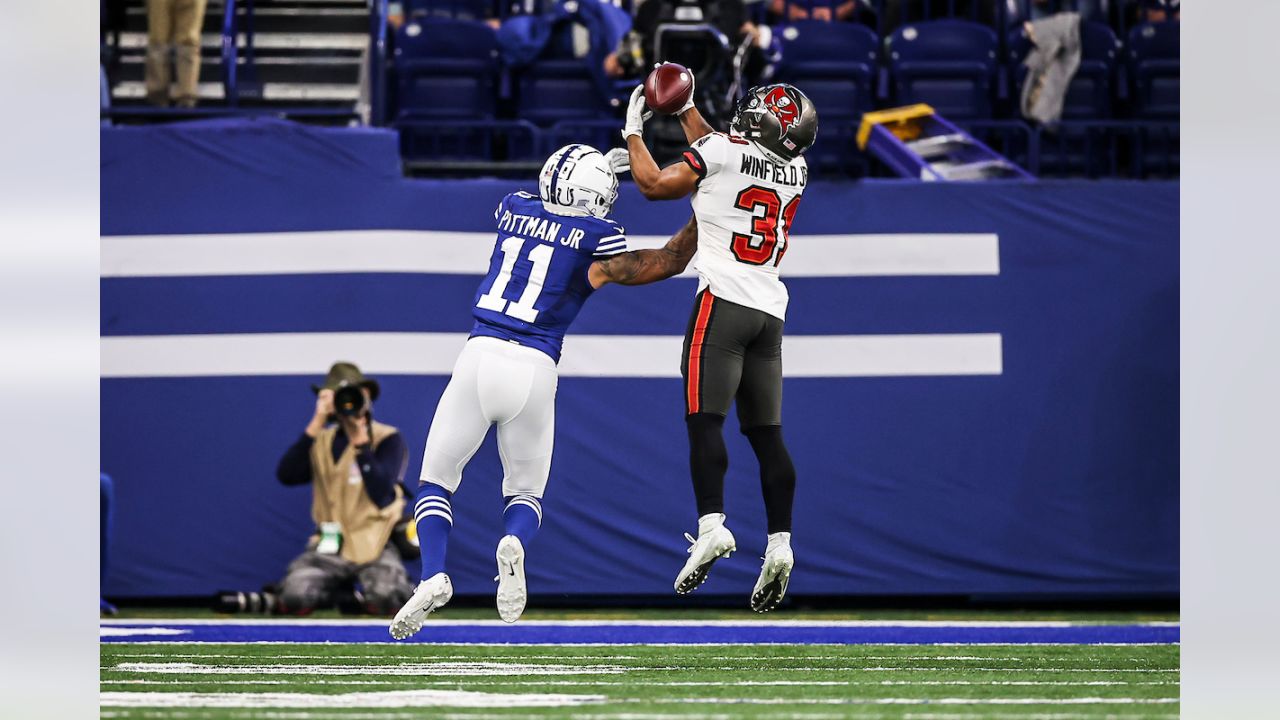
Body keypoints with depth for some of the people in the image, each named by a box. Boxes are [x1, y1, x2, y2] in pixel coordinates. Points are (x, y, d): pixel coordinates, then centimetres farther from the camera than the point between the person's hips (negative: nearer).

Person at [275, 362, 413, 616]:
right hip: (330, 547, 3)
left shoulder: (388, 439, -2)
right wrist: (316, 424, -12)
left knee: (384, 599, -33)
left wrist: (360, 438, -18)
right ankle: (342, 587, 10)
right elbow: (286, 475, -8)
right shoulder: (322, 440, 10)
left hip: (374, 546, -3)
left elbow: (381, 495, -17)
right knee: (295, 598, -24)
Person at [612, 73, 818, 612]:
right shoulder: (796, 173, 15)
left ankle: (712, 525, -26)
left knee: (705, 419, -11)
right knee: (767, 432, 6)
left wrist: (634, 130, 24)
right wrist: (685, 109, 41)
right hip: (770, 310, 6)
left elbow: (654, 184, 10)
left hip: (724, 302, -6)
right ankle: (779, 544, -1)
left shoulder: (723, 150, -3)